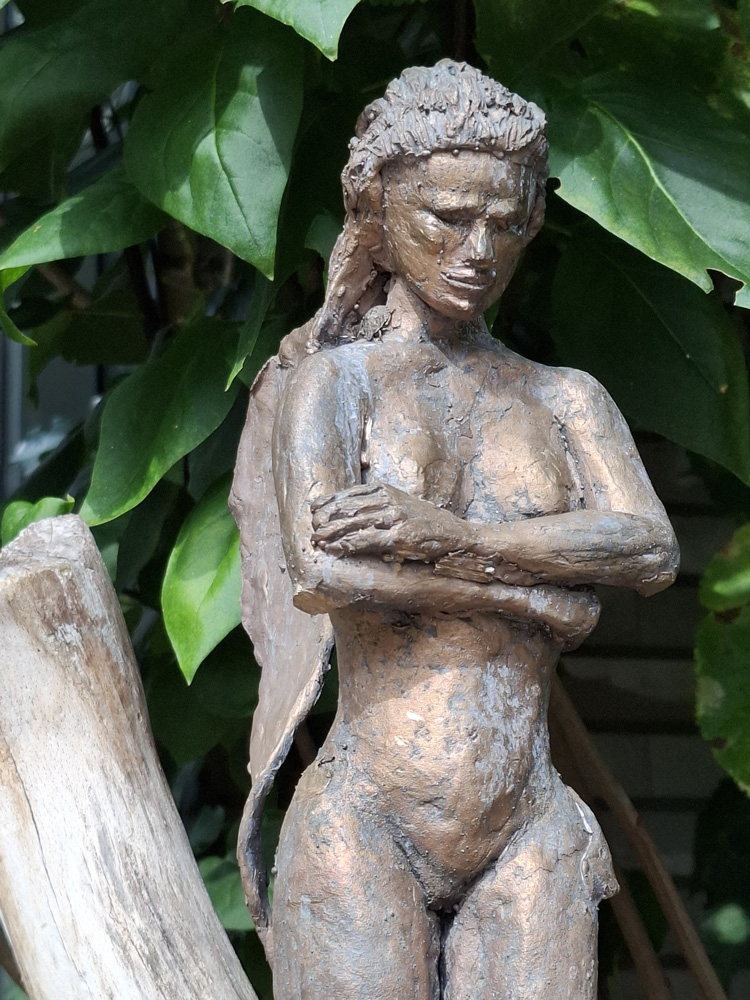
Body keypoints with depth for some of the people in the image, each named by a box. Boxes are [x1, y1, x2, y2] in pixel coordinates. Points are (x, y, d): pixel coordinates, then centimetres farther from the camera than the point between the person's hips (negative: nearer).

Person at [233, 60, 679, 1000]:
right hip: (364, 830, -2)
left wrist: (445, 534, -15)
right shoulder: (332, 379, 4)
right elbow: (320, 573, -14)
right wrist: (538, 593, -7)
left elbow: (653, 550, -4)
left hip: (531, 840, 3)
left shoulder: (567, 399, 14)